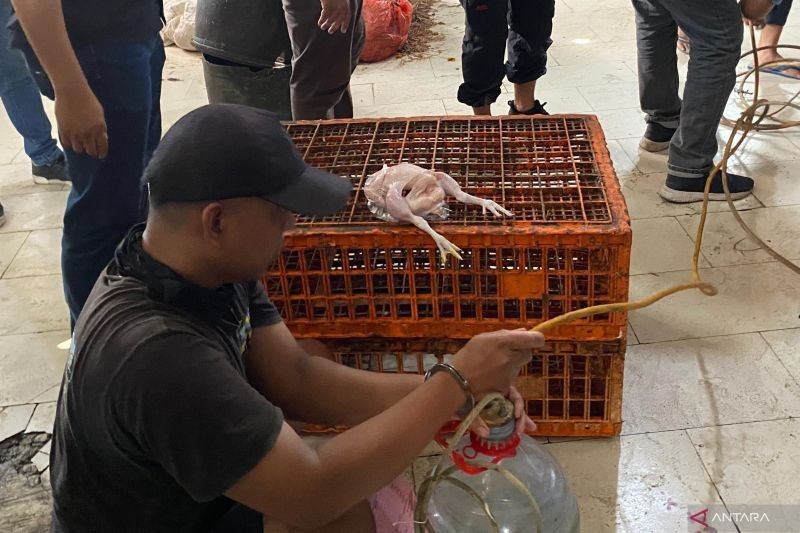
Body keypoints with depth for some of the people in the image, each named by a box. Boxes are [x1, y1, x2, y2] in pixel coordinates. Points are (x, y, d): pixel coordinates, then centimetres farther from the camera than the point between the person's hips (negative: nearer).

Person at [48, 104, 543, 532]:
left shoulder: (216, 264, -12)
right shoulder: (157, 354, -37)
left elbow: (296, 377, -9)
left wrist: (444, 393, -19)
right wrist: (456, 382, -28)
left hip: (208, 484, 7)